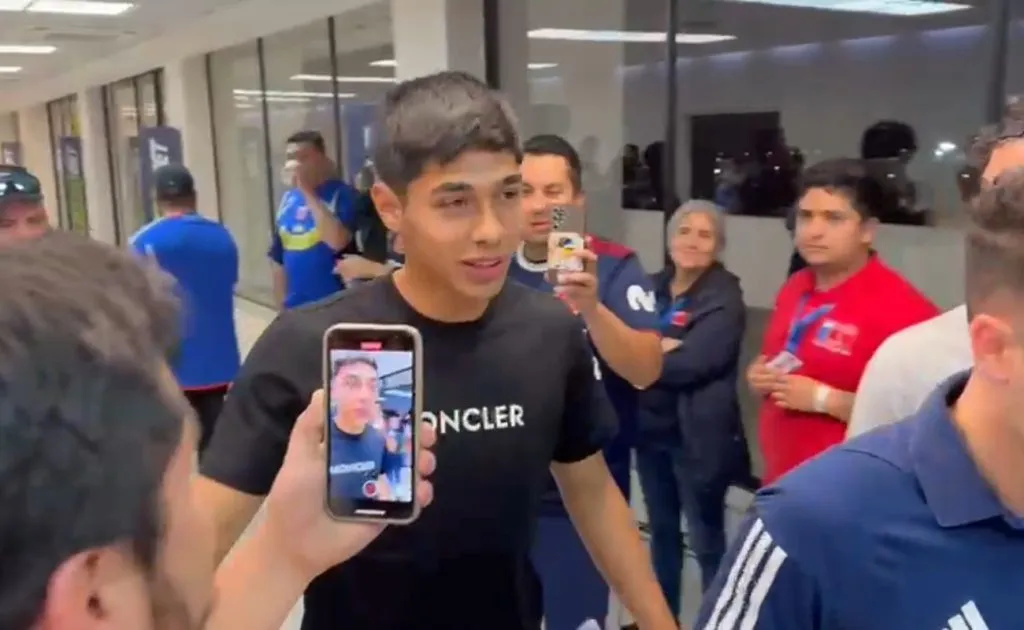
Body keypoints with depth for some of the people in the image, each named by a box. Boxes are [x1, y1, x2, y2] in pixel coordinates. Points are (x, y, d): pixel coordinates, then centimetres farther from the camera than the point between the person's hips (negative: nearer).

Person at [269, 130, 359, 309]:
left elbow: (337, 241, -27)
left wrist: (308, 193, -20)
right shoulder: (287, 199, 7)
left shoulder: (342, 194, -9)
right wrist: (281, 307, 13)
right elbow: (278, 260, 14)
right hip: (295, 308, 6)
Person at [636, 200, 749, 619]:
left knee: (707, 540, 5)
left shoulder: (725, 298, -10)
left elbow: (693, 362, -22)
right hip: (651, 429, 6)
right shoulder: (654, 287, 6)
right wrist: (661, 348, -21)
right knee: (661, 529, 21)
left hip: (698, 436, -6)